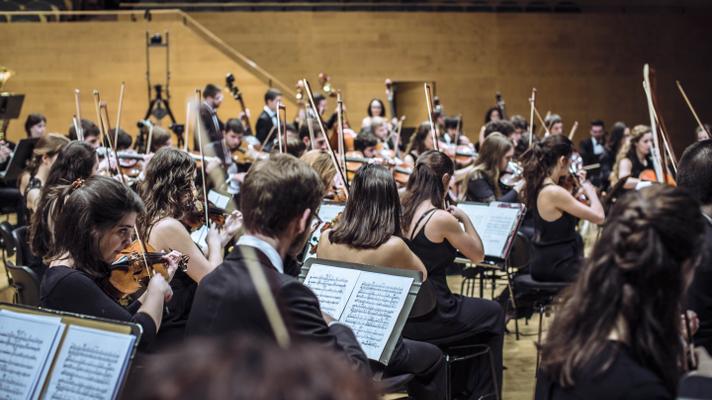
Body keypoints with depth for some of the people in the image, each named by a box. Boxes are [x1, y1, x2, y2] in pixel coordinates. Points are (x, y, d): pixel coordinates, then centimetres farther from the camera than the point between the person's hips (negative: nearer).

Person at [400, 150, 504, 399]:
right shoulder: (442, 218, -20)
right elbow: (478, 255, -6)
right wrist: (465, 219, 3)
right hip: (428, 321, -7)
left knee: (468, 307, 34)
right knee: (493, 314, 21)